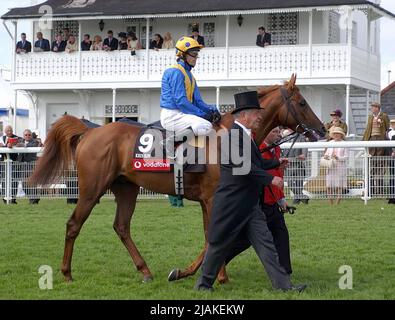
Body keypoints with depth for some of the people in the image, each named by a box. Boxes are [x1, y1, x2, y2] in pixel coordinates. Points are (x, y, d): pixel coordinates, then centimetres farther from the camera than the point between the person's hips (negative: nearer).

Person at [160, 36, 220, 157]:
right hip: (171, 116, -10)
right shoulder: (176, 72, -11)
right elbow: (180, 101, -19)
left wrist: (211, 110, -4)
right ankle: (172, 139, -15)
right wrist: (202, 114, -17)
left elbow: (197, 101, 16)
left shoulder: (189, 75, 19)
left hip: (182, 114, 10)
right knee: (205, 127, -28)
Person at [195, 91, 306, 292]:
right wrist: (270, 179, -23)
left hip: (249, 205, 9)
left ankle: (283, 284, -1)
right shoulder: (234, 133, -17)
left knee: (265, 242, 2)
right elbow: (243, 166, -26)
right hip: (231, 205, -9)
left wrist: (277, 163, 31)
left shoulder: (244, 135, 15)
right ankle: (204, 283, 19)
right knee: (219, 244, 4)